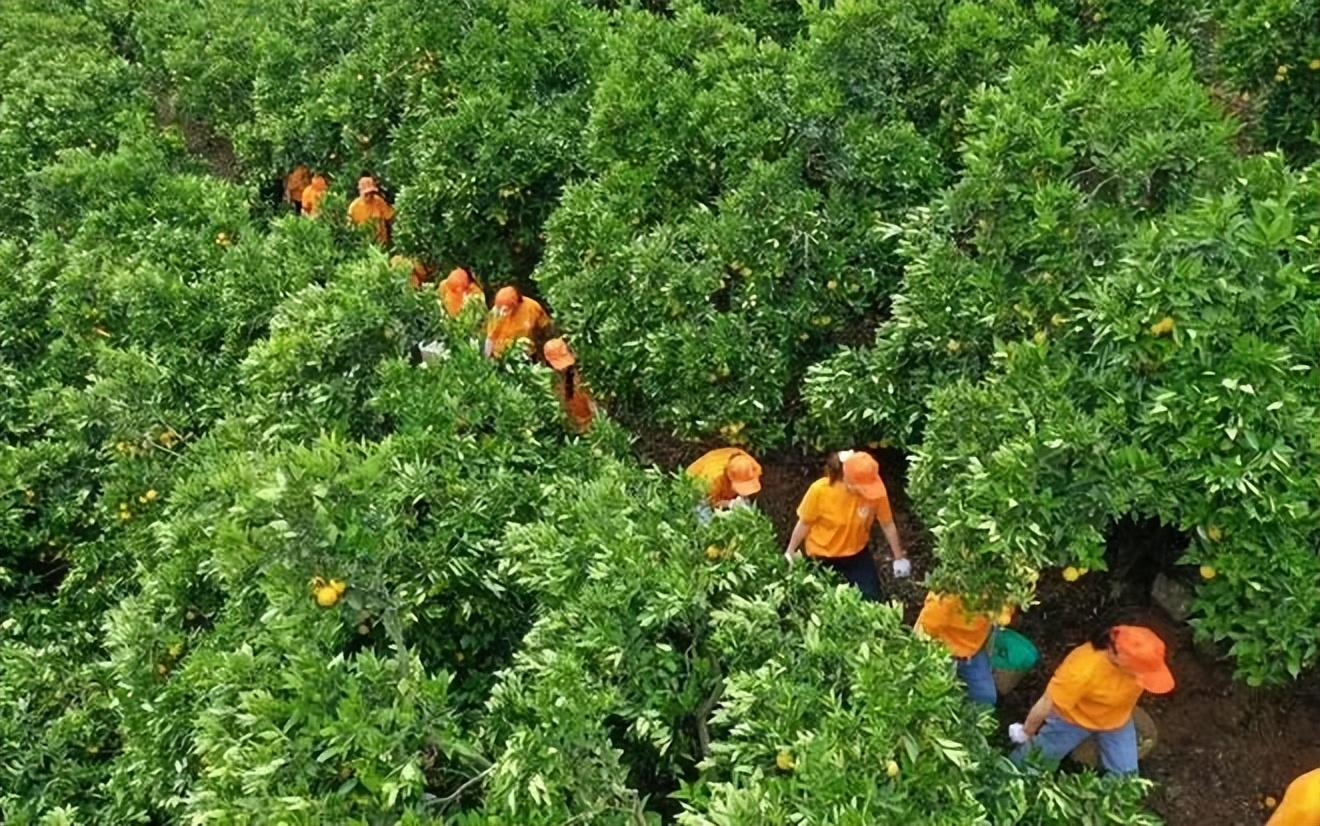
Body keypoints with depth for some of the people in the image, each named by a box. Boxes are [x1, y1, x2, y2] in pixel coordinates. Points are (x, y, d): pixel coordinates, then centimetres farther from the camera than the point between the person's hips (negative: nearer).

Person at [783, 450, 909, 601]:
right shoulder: (820, 490, -30)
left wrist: (899, 557, -1)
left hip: (857, 553, 2)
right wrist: (790, 552, -3)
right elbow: (805, 523, -13)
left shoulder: (875, 489, -26)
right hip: (823, 556, -2)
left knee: (871, 598, 4)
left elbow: (887, 525, -11)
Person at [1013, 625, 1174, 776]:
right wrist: (1027, 731, -11)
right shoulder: (1083, 671, -45)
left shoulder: (1140, 657, -31)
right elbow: (1047, 704, -28)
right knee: (1036, 758, 16)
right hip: (1072, 719, -4)